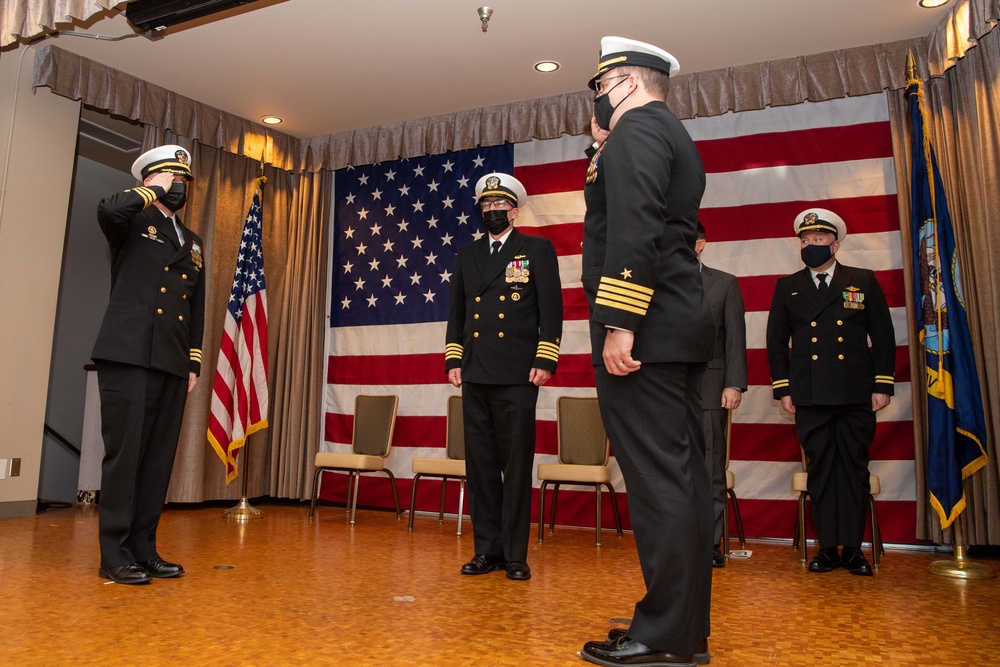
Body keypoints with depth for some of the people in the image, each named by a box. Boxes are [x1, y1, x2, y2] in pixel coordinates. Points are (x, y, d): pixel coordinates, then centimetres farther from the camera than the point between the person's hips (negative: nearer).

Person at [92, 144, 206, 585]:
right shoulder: (131, 224, 6)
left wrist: (195, 363, 14)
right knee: (124, 453, -4)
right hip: (129, 357, -5)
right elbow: (108, 209, -21)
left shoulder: (193, 243, 22)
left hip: (173, 365, 6)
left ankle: (143, 549, 14)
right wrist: (155, 190, -4)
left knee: (159, 459, 6)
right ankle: (114, 556, 4)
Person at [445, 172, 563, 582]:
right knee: (479, 464, 7)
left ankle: (515, 555, 11)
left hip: (517, 375, -4)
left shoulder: (538, 249, 6)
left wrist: (545, 361, -8)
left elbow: (551, 310, 0)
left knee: (517, 466, 0)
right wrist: (453, 359, 9)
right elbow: (456, 312, 18)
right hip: (475, 375, 4)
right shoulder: (467, 255, 17)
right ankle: (487, 550, 18)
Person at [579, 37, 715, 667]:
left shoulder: (636, 129, -5)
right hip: (682, 329, 10)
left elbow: (634, 229, -19)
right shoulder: (673, 135, 26)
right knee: (682, 477, 10)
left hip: (643, 330, -10)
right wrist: (602, 154, 25)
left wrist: (618, 323, -23)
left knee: (658, 480, -8)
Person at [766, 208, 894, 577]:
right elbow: (776, 341, 9)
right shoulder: (787, 287, 11)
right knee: (820, 469, 3)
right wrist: (782, 388, 3)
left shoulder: (864, 281, 10)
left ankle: (853, 548, 12)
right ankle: (827, 547, 11)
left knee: (854, 468, 4)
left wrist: (883, 384, 1)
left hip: (856, 395, 0)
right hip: (810, 397, 0)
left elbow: (883, 336, 8)